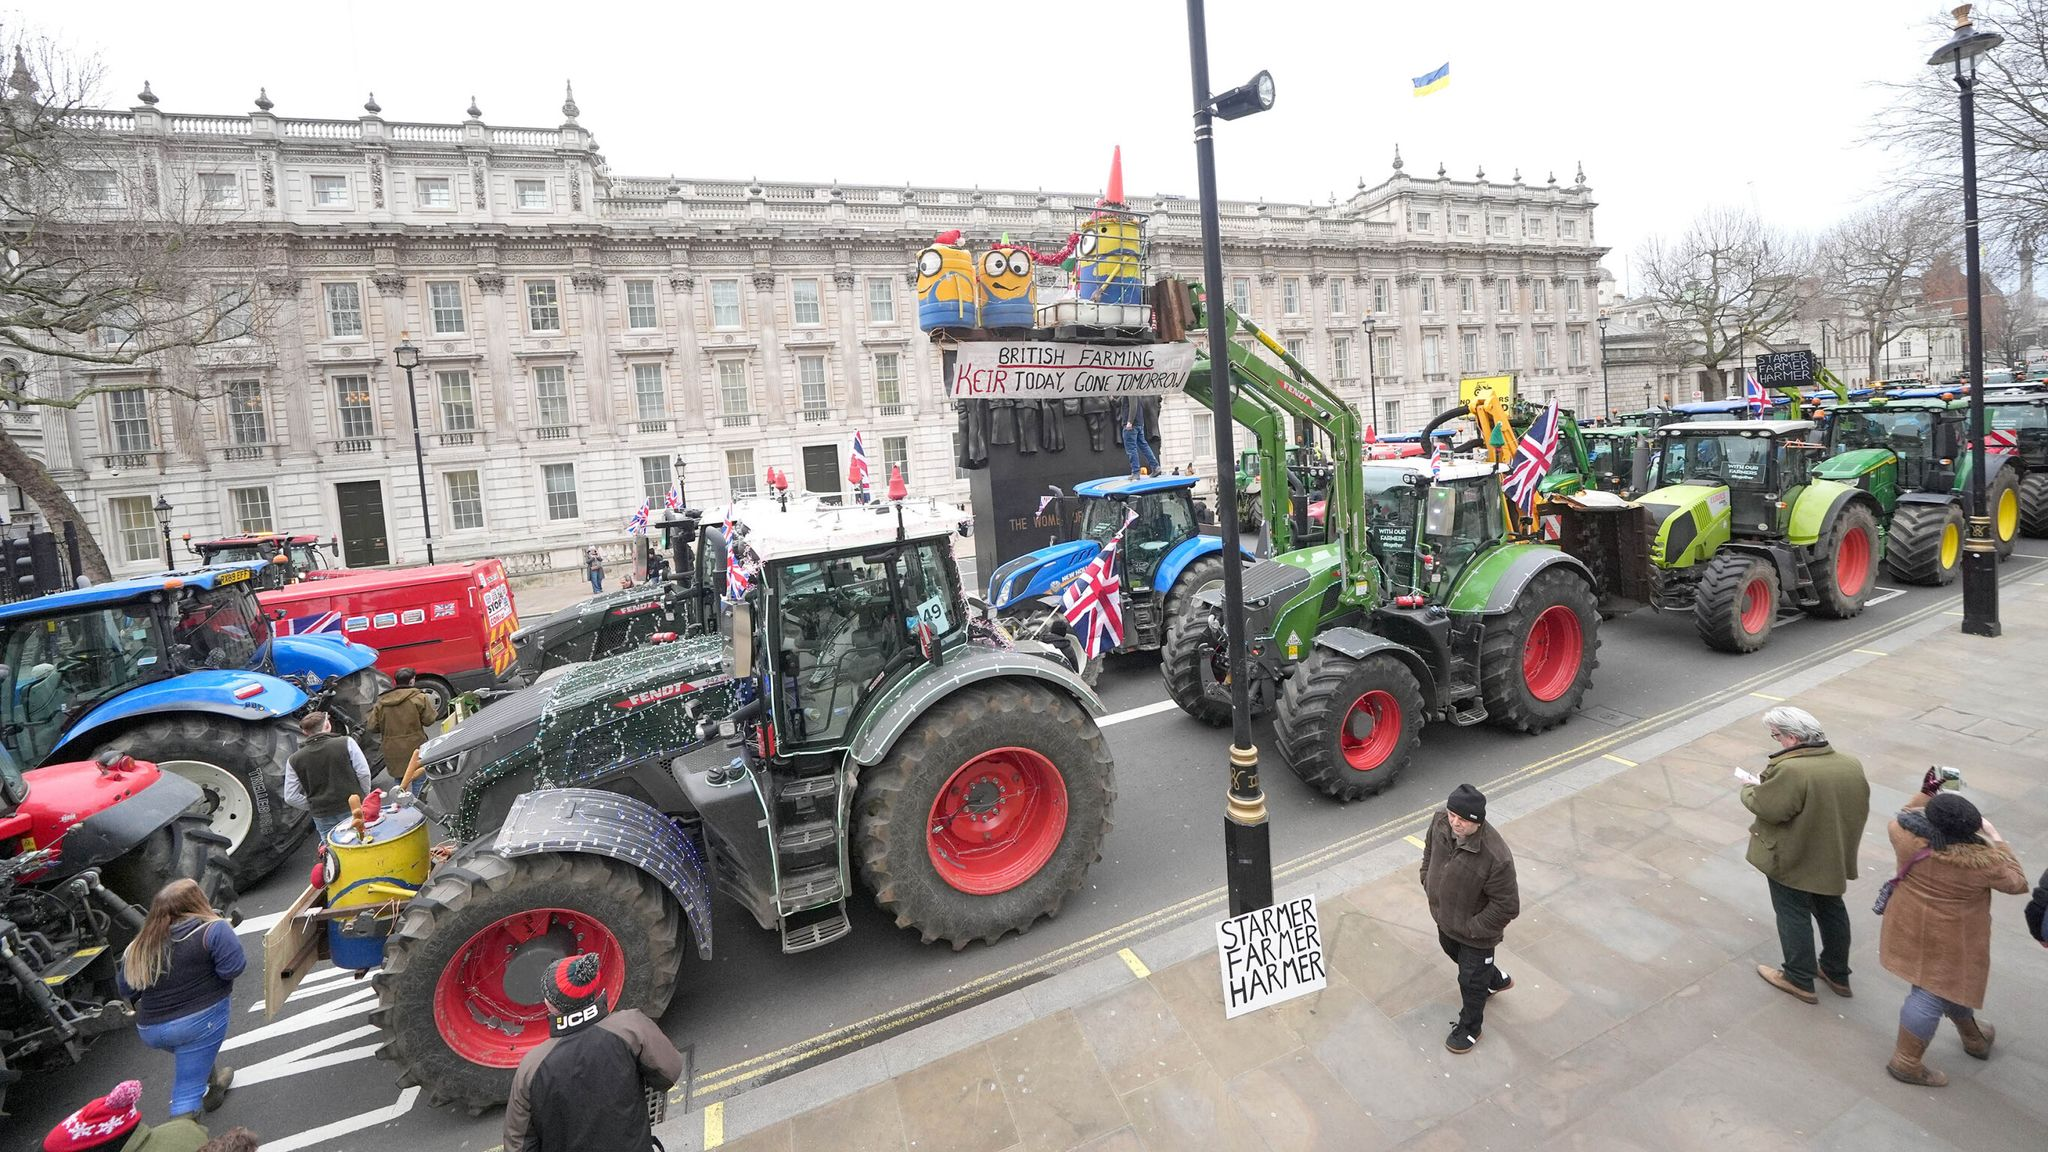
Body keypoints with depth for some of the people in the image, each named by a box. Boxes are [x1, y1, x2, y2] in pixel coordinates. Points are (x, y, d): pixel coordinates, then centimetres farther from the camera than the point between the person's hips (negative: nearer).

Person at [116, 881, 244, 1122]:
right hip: (201, 1019, -6)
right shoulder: (213, 929, -15)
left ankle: (212, 1083, 50)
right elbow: (233, 968, -22)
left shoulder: (138, 947, 2)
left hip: (150, 1031, 6)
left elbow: (126, 991, 13)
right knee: (187, 1089, 6)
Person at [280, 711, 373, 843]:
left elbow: (291, 797, 2)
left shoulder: (294, 760, 1)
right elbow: (364, 773, -9)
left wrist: (314, 806, 14)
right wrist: (364, 798, 6)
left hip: (323, 817, 2)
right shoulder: (346, 743, -8)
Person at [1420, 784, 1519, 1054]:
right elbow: (1429, 850, 2)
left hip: (1476, 933, -6)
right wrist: (1428, 882, 2)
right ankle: (1497, 980, 64)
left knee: (1471, 981, 17)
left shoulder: (1495, 857, -40)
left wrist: (1473, 928, -19)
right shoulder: (1441, 822, -22)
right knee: (1454, 954, 34)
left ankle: (1469, 1028, 45)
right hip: (1445, 919, 7)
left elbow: (1507, 906, -27)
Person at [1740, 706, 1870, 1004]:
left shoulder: (1790, 770, -31)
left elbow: (1767, 808, -26)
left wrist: (1750, 788, -8)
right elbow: (1859, 807, 8)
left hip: (1792, 861, -7)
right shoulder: (1851, 764, -5)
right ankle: (1837, 974, 39)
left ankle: (1799, 980, 23)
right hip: (1834, 858, 7)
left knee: (1794, 918, 10)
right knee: (1832, 912, 23)